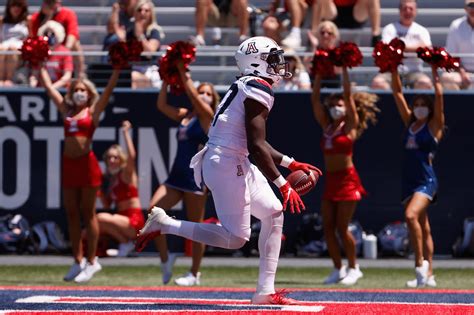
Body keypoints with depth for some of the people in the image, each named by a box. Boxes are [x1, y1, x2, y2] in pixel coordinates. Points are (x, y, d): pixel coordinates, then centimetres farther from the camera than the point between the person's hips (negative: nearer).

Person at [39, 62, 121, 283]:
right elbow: (48, 86, 20)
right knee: (72, 213, 6)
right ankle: (78, 261, 13)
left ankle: (91, 261, 2)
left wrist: (117, 69, -12)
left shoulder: (93, 112, 3)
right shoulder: (66, 111, 15)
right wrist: (41, 67, 22)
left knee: (87, 213, -2)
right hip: (69, 164, 5)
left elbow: (109, 89, -5)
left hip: (86, 164, -5)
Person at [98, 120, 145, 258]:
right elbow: (107, 204, 14)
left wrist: (126, 133, -21)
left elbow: (132, 156, -26)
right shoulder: (110, 179, 16)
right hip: (122, 221, 8)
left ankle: (126, 243, -14)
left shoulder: (126, 174, -5)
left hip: (134, 221, -8)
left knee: (101, 218, -31)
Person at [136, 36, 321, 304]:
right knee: (236, 238, -7)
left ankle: (266, 291, 12)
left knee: (274, 214, 12)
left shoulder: (245, 88, 16)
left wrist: (291, 164, 28)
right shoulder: (259, 91, -15)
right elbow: (256, 147, -19)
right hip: (227, 164, -11)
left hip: (236, 164, 11)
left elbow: (256, 143, 25)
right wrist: (283, 186, -16)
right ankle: (164, 224, -3)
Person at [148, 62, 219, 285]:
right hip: (177, 176, 6)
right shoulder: (184, 116, 16)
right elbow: (161, 105, 10)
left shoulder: (208, 116, -2)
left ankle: (195, 274, 9)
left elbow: (192, 95, -16)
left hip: (196, 177, -6)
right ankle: (165, 259, -4)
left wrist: (183, 74, -12)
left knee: (195, 226, 0)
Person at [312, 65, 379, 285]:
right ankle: (338, 269, 12)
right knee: (328, 227, 2)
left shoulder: (350, 126, -2)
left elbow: (348, 95, -10)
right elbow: (315, 98, 9)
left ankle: (353, 268, 8)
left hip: (347, 180, -6)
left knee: (342, 227, -5)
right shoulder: (327, 127, 11)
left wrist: (344, 69, -10)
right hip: (330, 180, 6)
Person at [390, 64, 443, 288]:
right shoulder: (410, 123, 13)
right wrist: (394, 70, 7)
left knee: (411, 215, -27)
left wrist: (435, 72, -10)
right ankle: (428, 275, 9)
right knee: (422, 229, 8)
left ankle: (421, 263, -20)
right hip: (409, 181, 7)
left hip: (426, 181, -7)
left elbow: (439, 96, -12)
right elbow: (397, 93, 12)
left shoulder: (434, 126, -2)